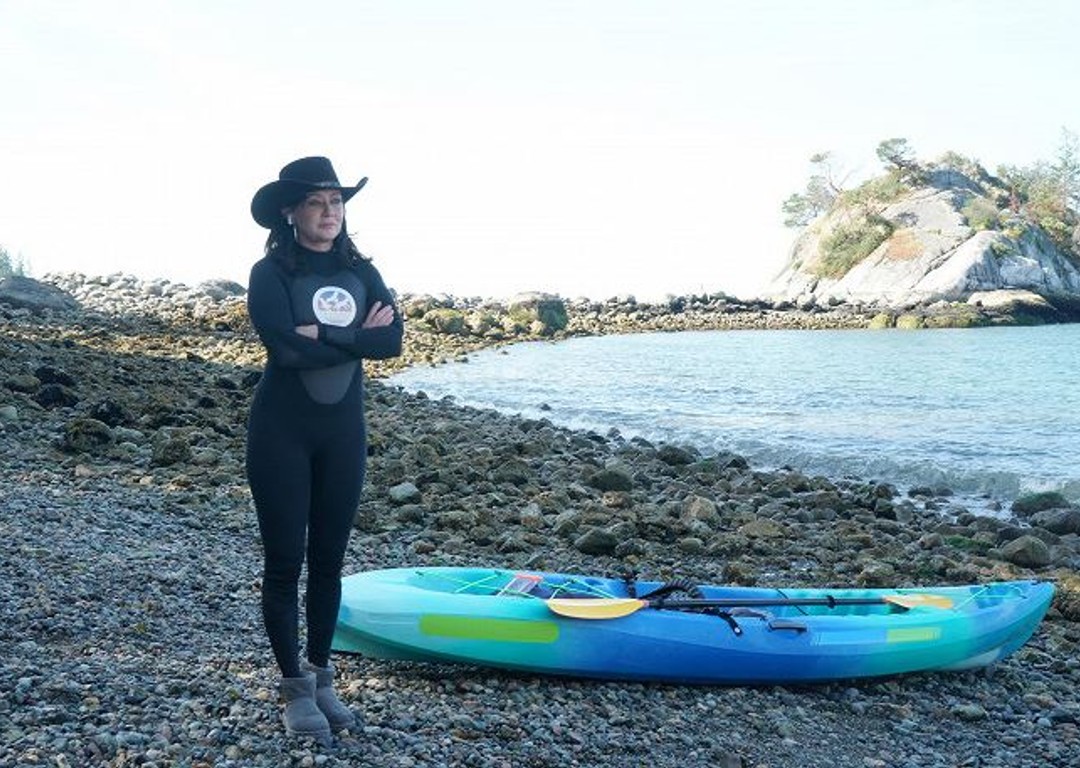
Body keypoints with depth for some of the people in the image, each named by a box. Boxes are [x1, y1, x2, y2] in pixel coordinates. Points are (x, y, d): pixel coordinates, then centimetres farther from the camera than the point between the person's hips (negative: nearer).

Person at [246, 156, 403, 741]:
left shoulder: (359, 271, 6)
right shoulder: (270, 273, -7)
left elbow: (392, 340, -9)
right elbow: (285, 348, -23)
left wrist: (324, 336, -18)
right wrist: (355, 337, -14)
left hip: (344, 430, 4)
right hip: (282, 431, -4)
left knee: (329, 559, 11)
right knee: (285, 561, 3)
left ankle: (321, 676, 25)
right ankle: (295, 687, 15)